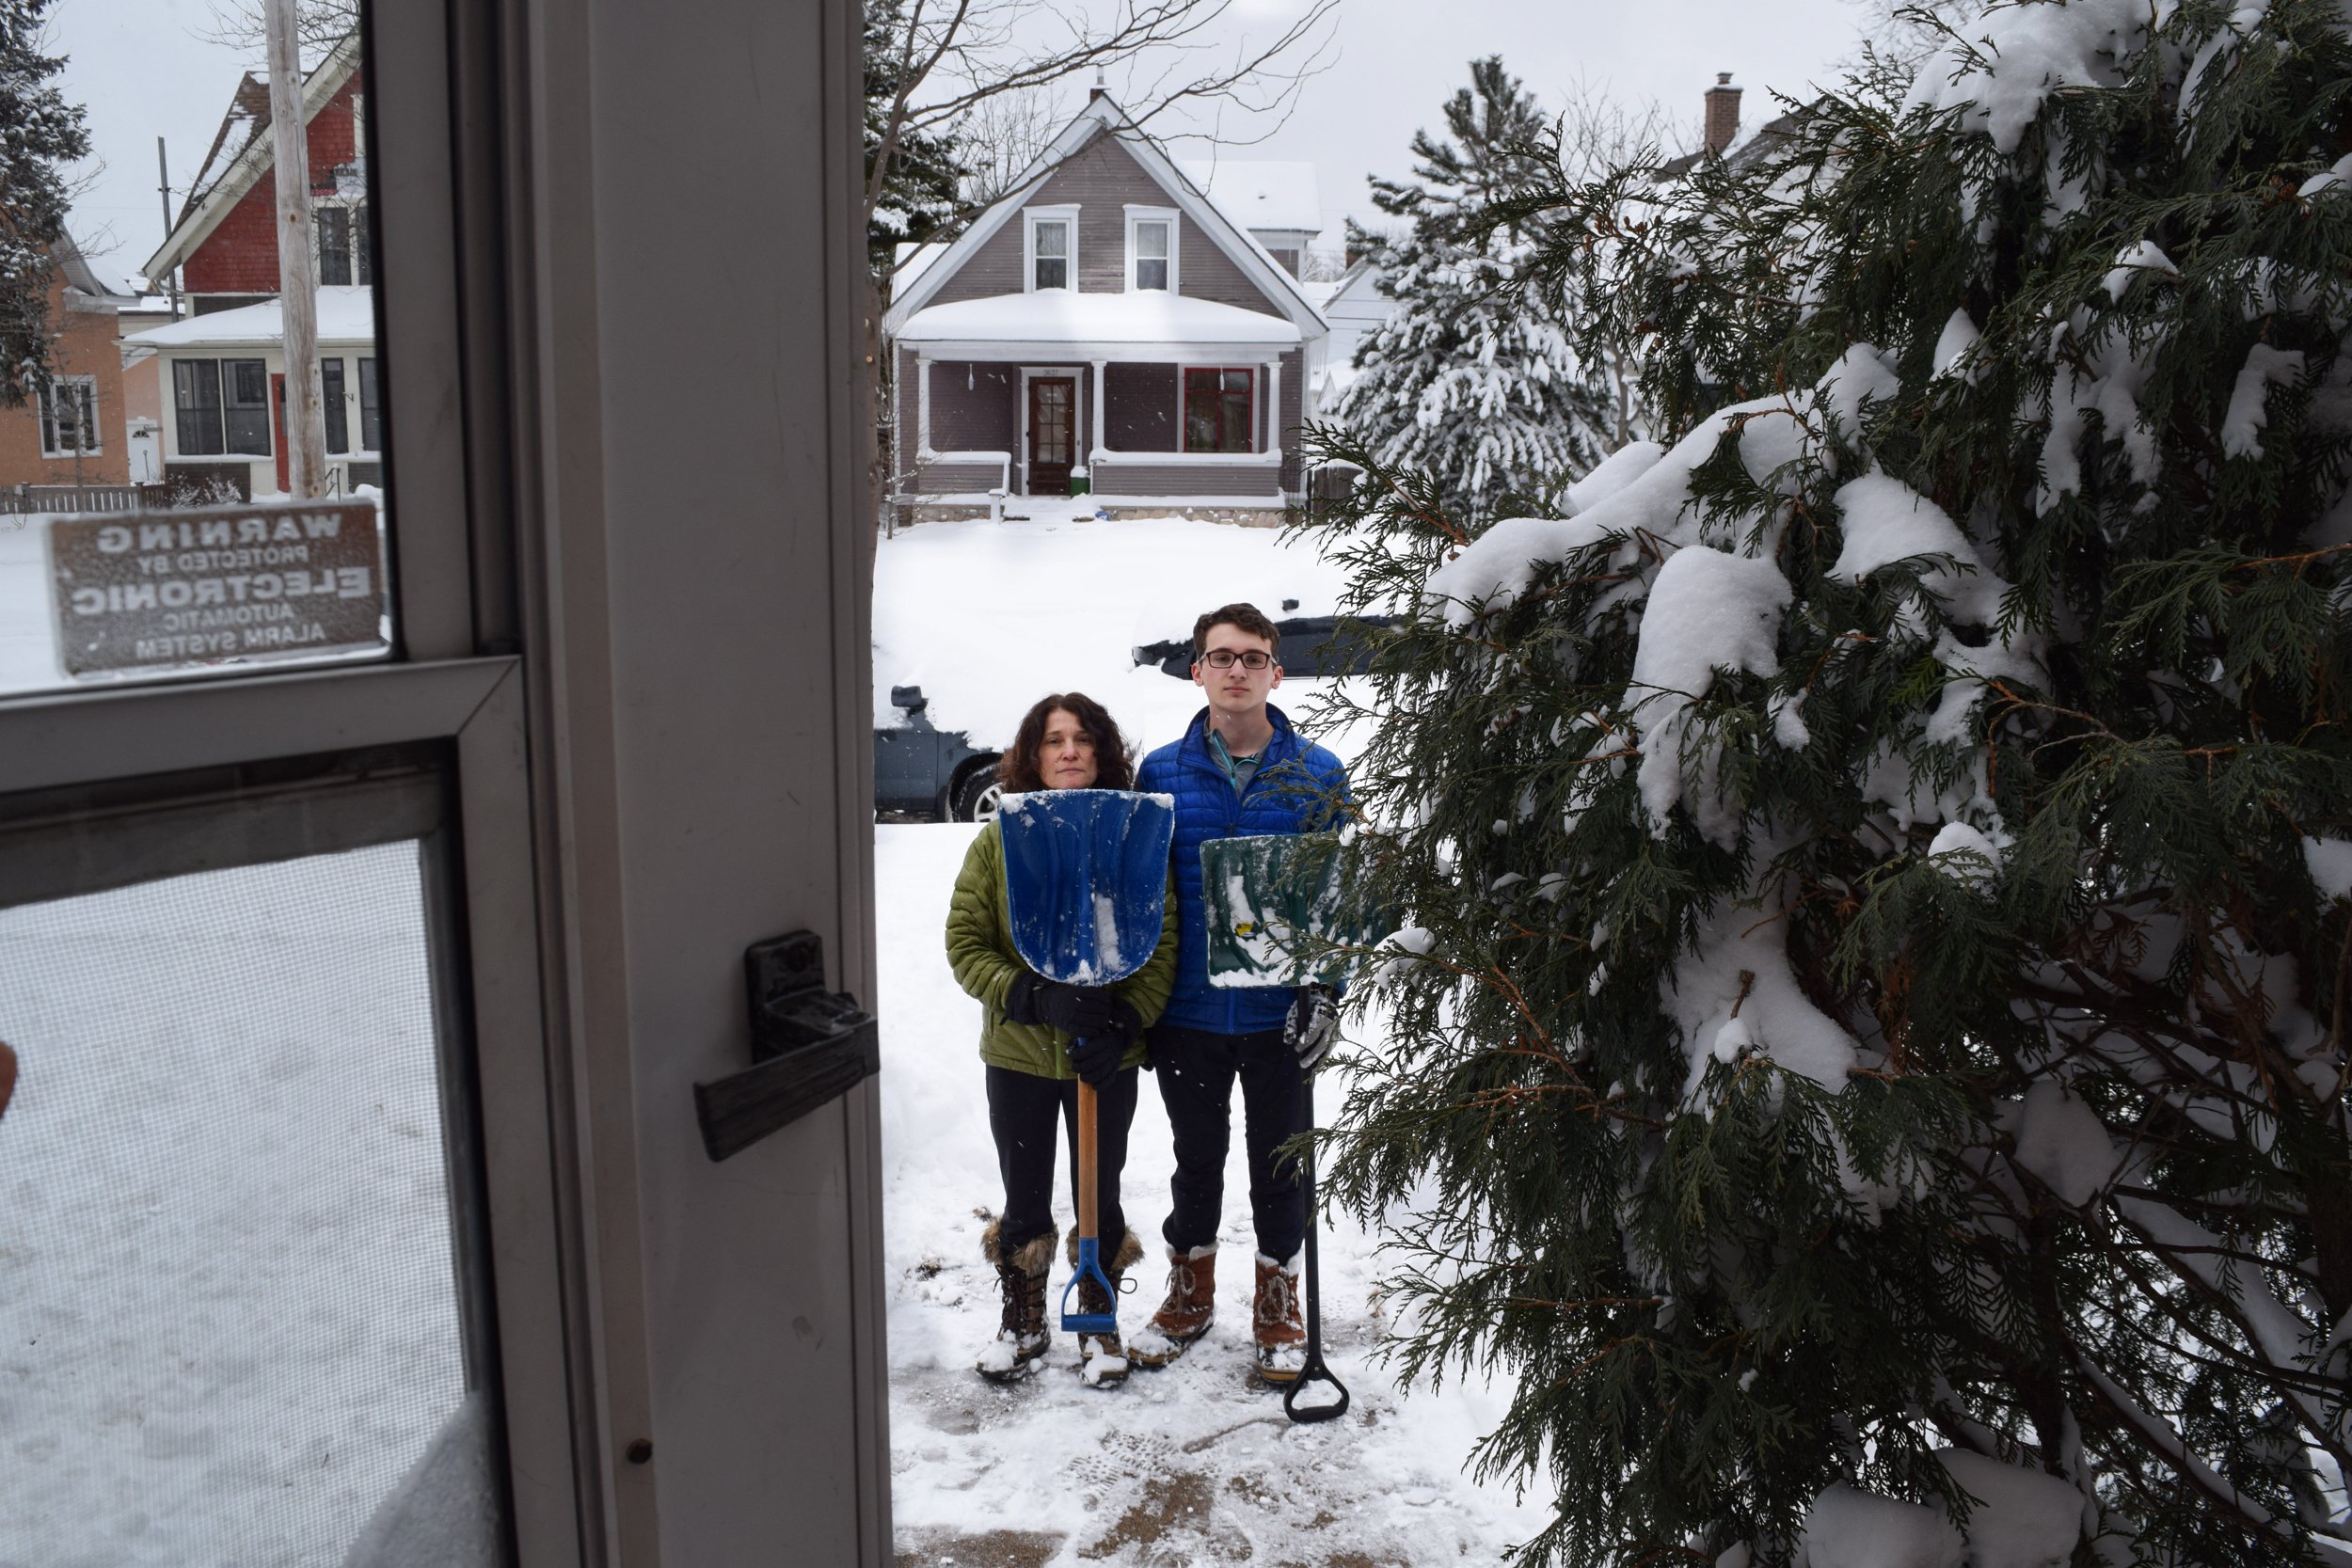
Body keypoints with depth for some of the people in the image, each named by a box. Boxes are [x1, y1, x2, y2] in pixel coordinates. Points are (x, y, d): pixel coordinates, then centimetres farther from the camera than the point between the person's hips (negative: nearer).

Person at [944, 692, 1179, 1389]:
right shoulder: (998, 841, -5)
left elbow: (1163, 946, -6)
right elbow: (965, 944, -6)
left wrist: (1124, 1025, -19)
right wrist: (1034, 996, -20)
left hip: (1108, 1058, 0)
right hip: (1017, 1053, 1)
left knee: (1100, 1196, 14)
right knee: (1024, 1201, 14)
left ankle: (1099, 1324, 35)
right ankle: (1022, 1323, 36)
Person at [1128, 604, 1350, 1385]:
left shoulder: (1319, 776, -3)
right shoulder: (1160, 773, 0)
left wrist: (1325, 991, -11)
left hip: (1280, 1017, -1)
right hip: (1188, 1014, 1)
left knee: (1278, 1164, 13)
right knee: (1197, 1159, 17)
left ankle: (1278, 1303, 34)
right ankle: (1191, 1293, 38)